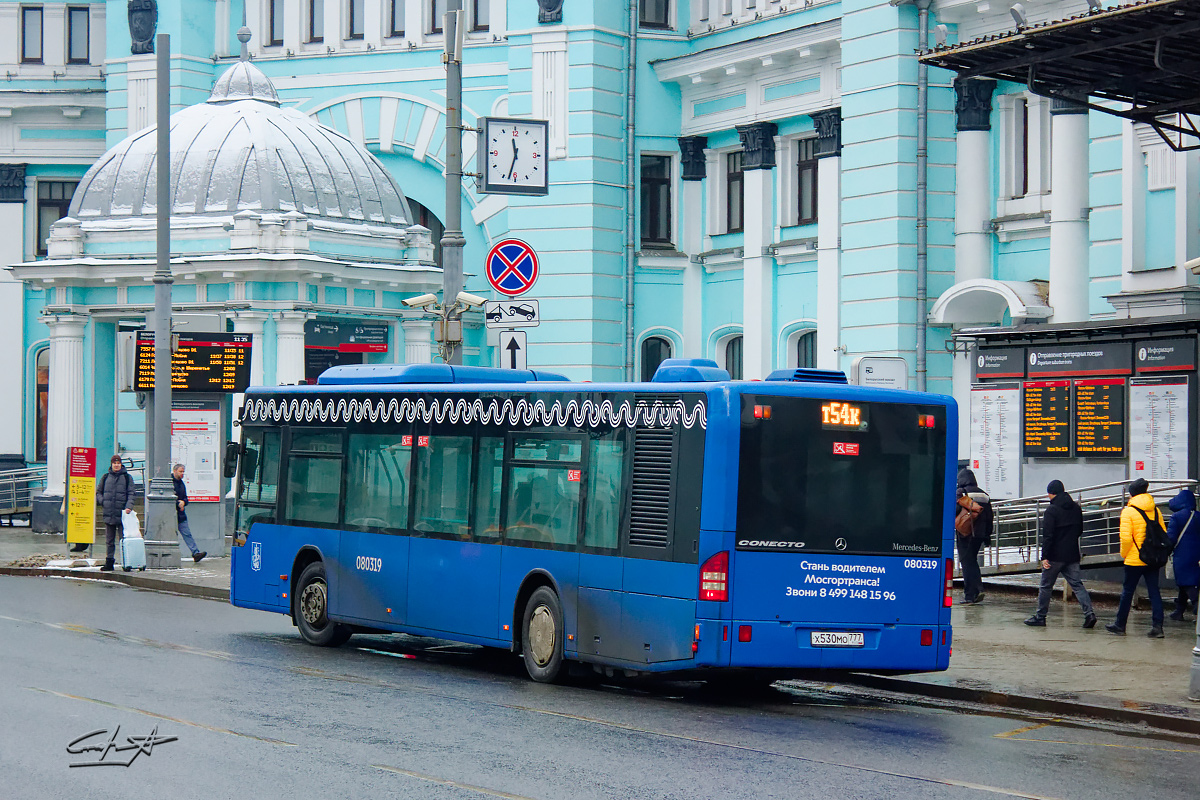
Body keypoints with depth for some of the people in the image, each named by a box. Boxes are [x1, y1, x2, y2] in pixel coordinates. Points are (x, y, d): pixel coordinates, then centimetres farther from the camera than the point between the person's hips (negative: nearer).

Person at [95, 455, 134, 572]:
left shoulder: (127, 478, 5)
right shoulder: (105, 477, 12)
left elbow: (131, 493, 1)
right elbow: (98, 492, 20)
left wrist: (129, 506, -13)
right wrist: (102, 502, 2)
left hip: (122, 513, -3)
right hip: (108, 514, 3)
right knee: (109, 540, 8)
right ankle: (109, 563, 13)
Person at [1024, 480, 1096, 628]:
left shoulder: (1051, 510, -12)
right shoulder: (1076, 508, 9)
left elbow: (1047, 535, -16)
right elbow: (1080, 531, 18)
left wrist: (1044, 556, -15)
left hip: (1055, 555, -5)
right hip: (1073, 555, 6)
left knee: (1046, 586, 6)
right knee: (1077, 585, 4)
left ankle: (1040, 617, 13)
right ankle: (1089, 613, -11)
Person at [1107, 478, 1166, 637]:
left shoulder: (1128, 511, -10)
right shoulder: (1155, 510, 6)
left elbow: (1126, 537, -16)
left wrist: (1124, 553, -1)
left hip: (1134, 560, -4)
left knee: (1127, 592, 7)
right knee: (1154, 592, 5)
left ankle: (1120, 625, 16)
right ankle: (1157, 626, -2)